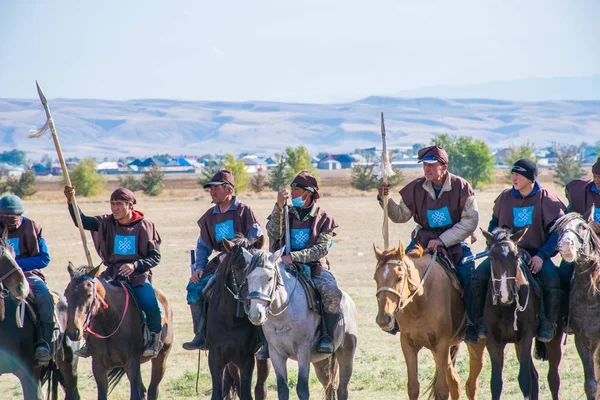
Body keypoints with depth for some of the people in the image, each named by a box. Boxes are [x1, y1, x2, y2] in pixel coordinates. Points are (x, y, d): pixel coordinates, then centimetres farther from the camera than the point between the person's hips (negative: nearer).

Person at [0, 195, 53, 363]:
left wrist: (18, 264, -17)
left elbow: (44, 258, -4)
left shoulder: (32, 227, 1)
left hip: (29, 274, -1)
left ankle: (43, 344, -32)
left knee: (45, 299, -30)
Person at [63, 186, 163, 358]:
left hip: (138, 274, -3)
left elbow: (155, 257, -2)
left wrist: (135, 265, -19)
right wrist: (71, 201, -23)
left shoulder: (145, 226, -2)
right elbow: (82, 222, -8)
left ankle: (155, 337, -1)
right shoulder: (106, 223, 5)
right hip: (112, 274, 3)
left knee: (150, 305, -29)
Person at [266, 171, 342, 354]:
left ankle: (327, 336, -17)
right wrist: (279, 207, -20)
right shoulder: (287, 214, 11)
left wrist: (295, 256, -21)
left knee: (332, 292, -32)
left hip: (315, 268, -2)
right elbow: (273, 233, -8)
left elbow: (322, 248, -8)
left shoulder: (323, 218, 4)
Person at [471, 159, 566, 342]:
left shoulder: (545, 199, -4)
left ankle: (548, 324, -17)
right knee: (479, 275, -23)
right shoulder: (505, 197, 6)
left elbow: (557, 231, -6)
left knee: (552, 280, -32)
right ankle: (482, 320, -13)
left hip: (536, 254, -3)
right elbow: (494, 224, 19)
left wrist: (542, 255, -17)